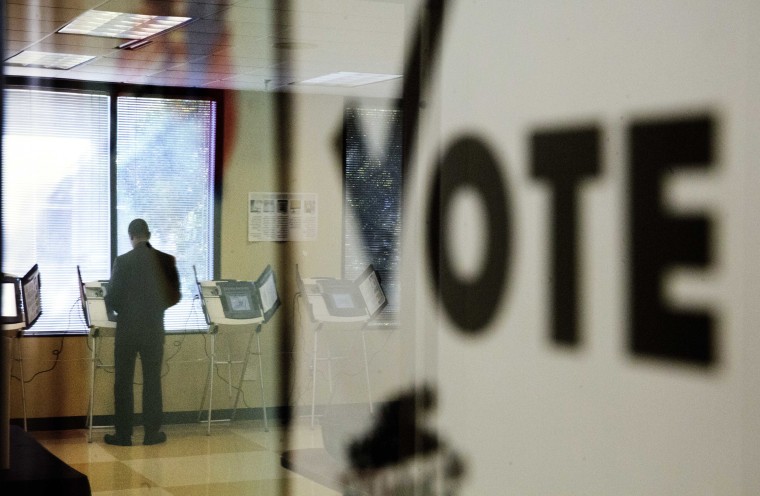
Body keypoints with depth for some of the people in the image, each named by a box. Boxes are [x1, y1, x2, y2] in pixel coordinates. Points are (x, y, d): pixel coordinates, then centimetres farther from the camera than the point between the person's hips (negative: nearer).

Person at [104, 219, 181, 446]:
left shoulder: (122, 261, -11)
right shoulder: (165, 260, -4)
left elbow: (111, 299, -9)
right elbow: (174, 296, 1)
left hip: (127, 329, -2)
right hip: (154, 329, 2)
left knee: (123, 382, 6)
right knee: (152, 381, 10)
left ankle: (123, 434, 8)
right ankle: (152, 432, 12)